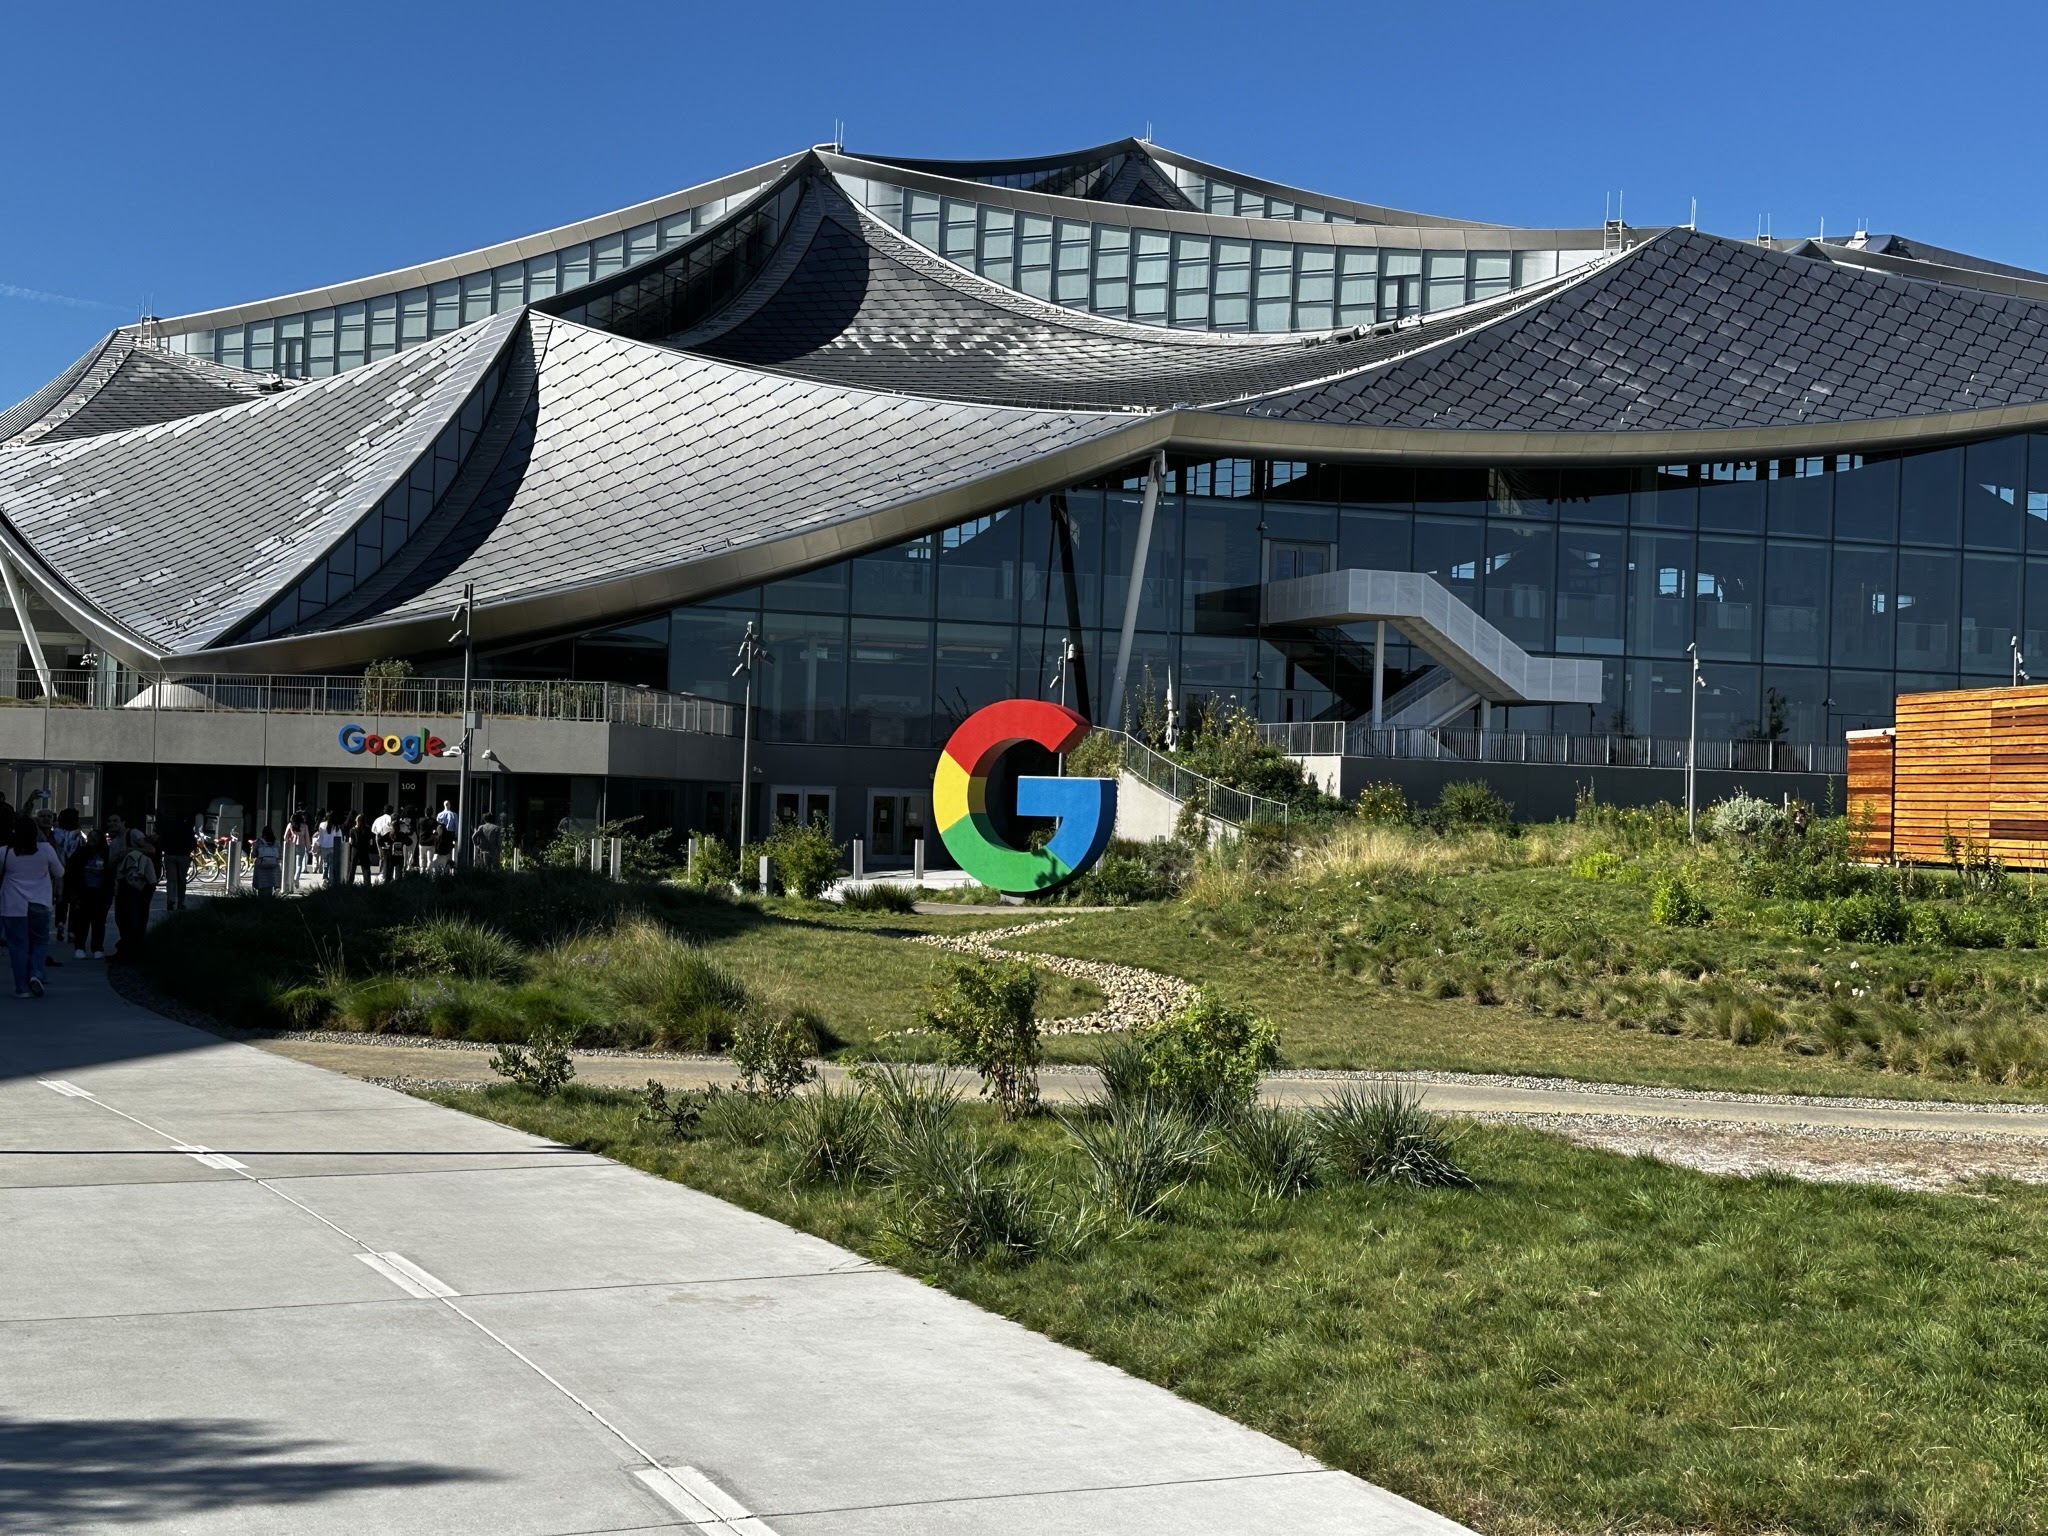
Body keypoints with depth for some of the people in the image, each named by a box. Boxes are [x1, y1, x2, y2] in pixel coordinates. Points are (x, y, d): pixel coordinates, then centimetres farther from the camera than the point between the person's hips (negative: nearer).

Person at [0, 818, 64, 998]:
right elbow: (60, 873, 7)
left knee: (18, 946, 5)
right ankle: (36, 974, -6)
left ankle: (23, 988, 3)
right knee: (40, 942, 16)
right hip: (41, 905, 1)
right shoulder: (46, 850, -5)